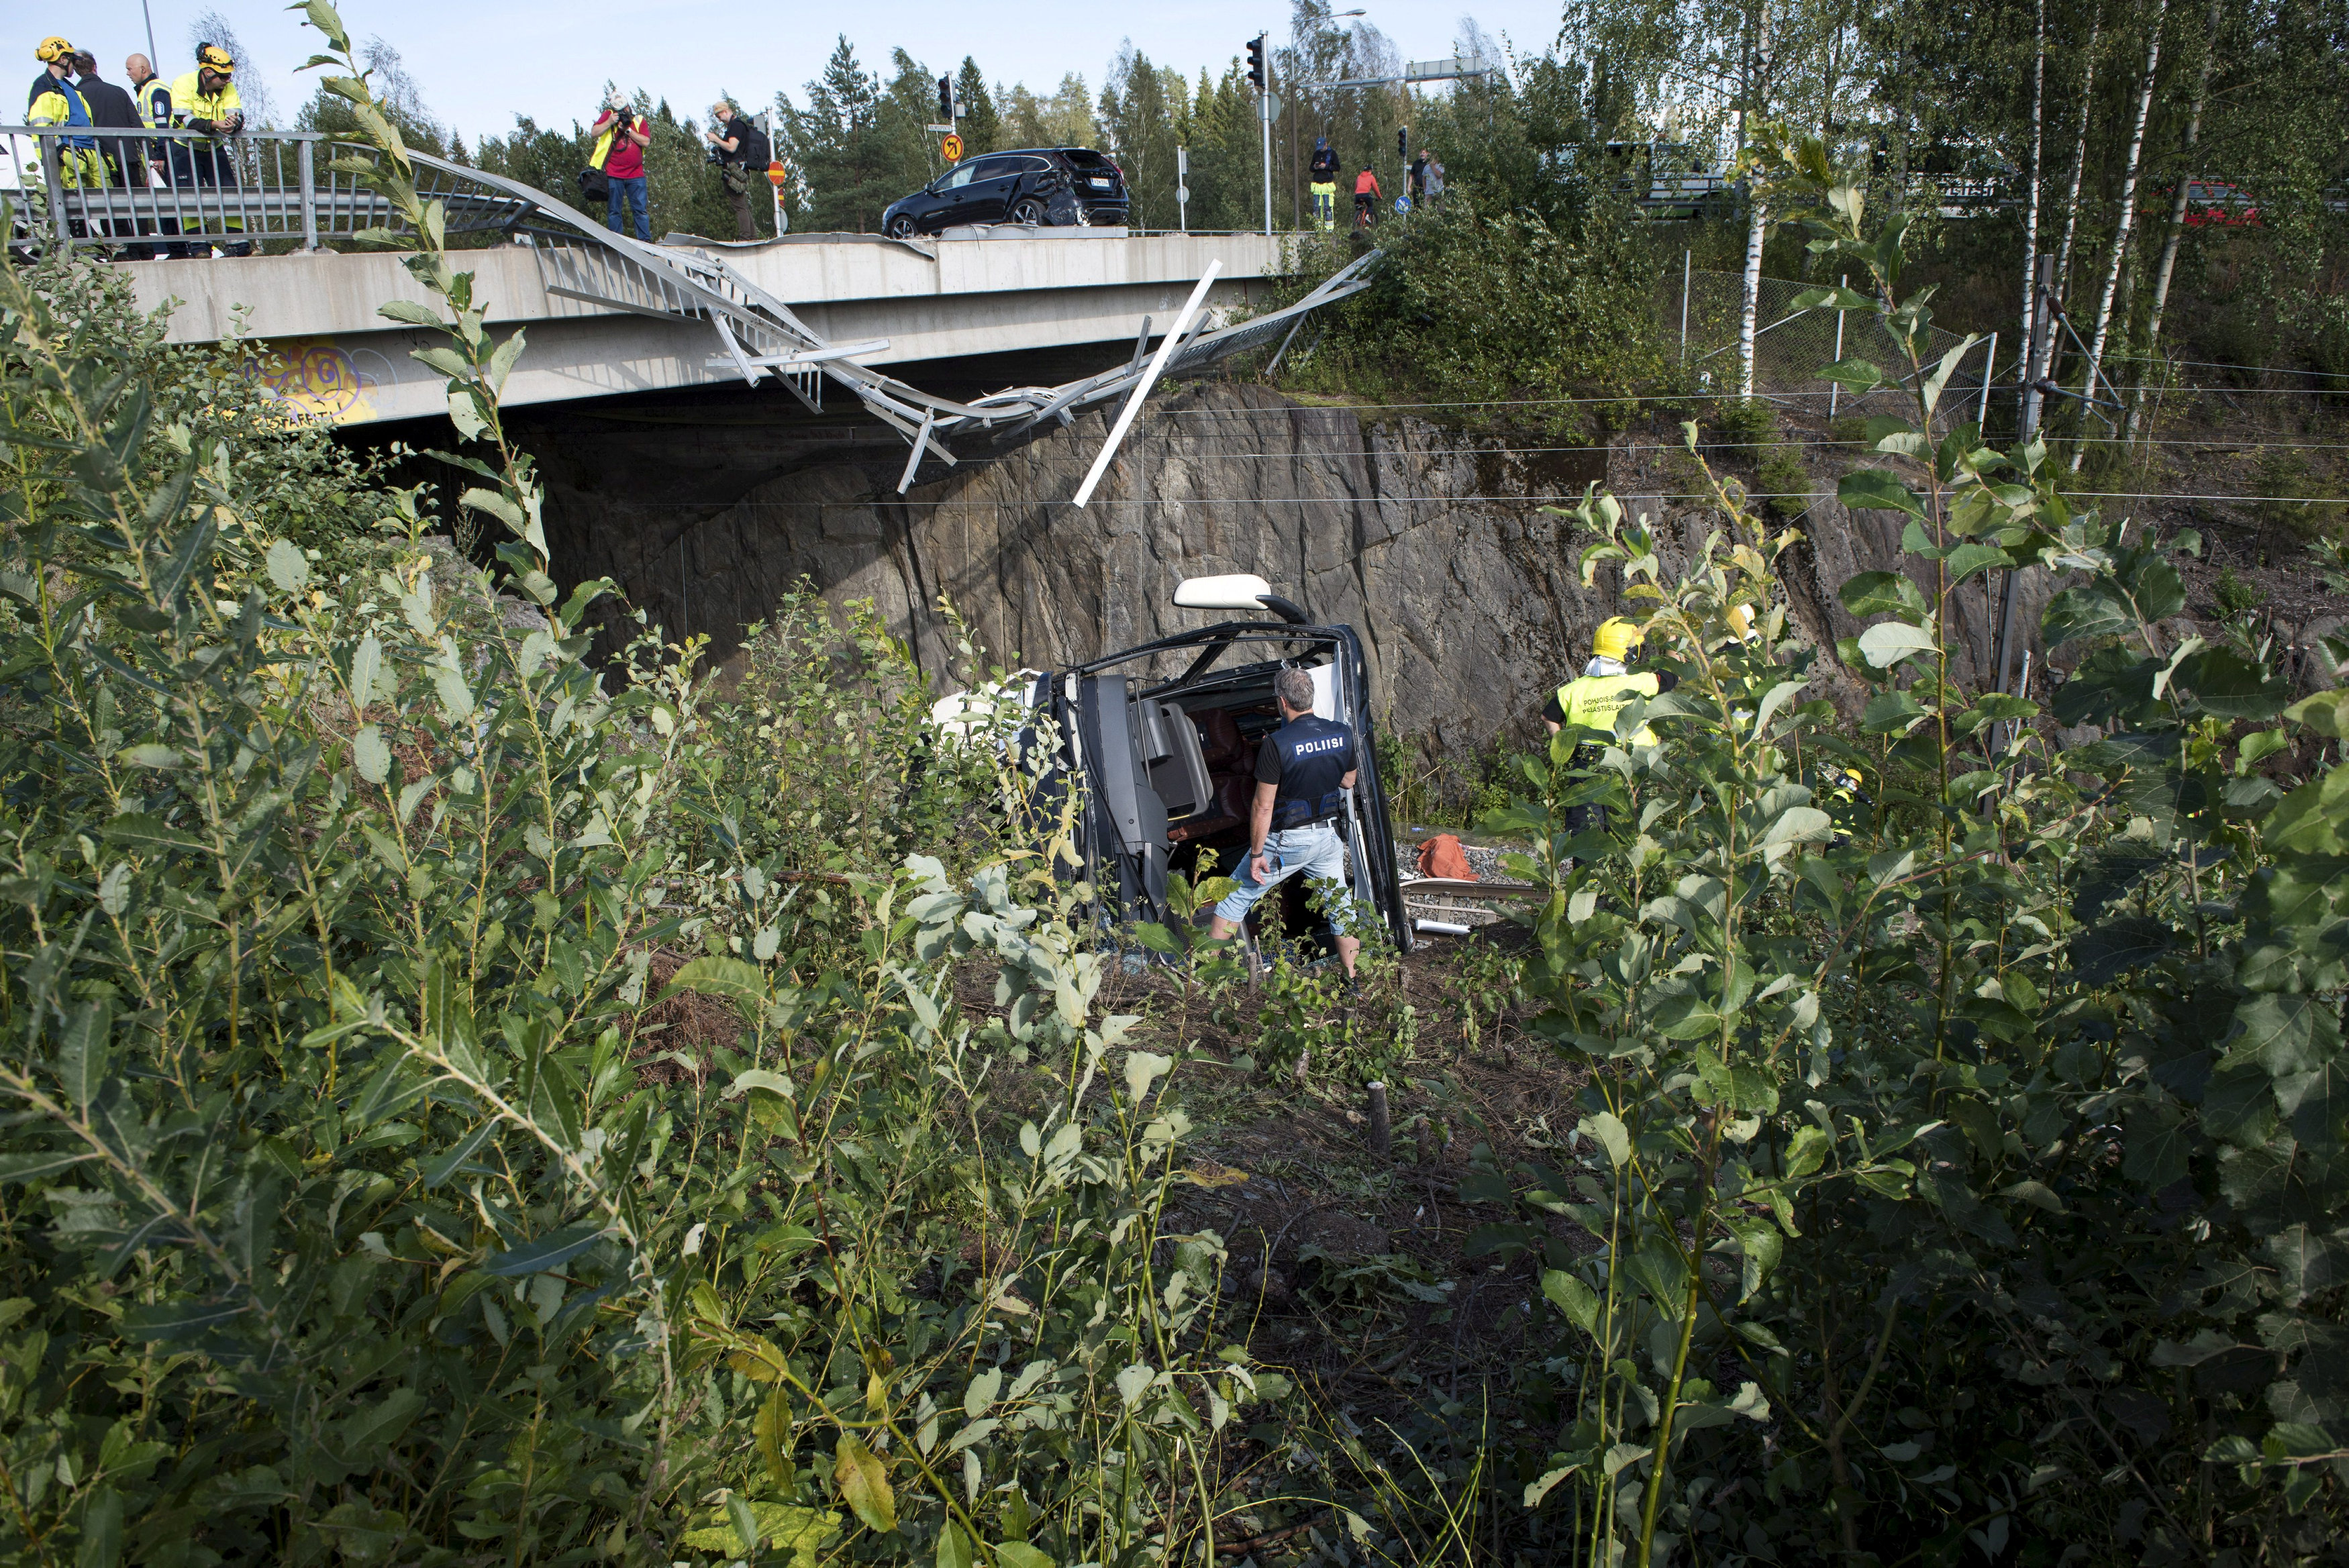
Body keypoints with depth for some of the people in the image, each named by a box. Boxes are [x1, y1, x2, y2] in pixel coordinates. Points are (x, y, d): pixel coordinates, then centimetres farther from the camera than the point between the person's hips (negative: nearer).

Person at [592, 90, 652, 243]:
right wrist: (609, 122, -13)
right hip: (613, 174, 0)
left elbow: (646, 142, -3)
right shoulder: (608, 115, 8)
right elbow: (595, 132, -3)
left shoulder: (639, 120, 10)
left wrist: (628, 130, -8)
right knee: (613, 211, 0)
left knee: (641, 210, -3)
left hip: (636, 174, 0)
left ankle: (646, 240, 0)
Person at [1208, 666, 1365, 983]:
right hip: (1329, 835, 5)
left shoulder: (1277, 744, -23)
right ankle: (1353, 980, 23)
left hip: (1288, 840, -5)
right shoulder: (1343, 734, -6)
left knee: (1237, 897, 10)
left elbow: (1263, 807, -19)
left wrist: (1256, 854, -12)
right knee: (1339, 903, 17)